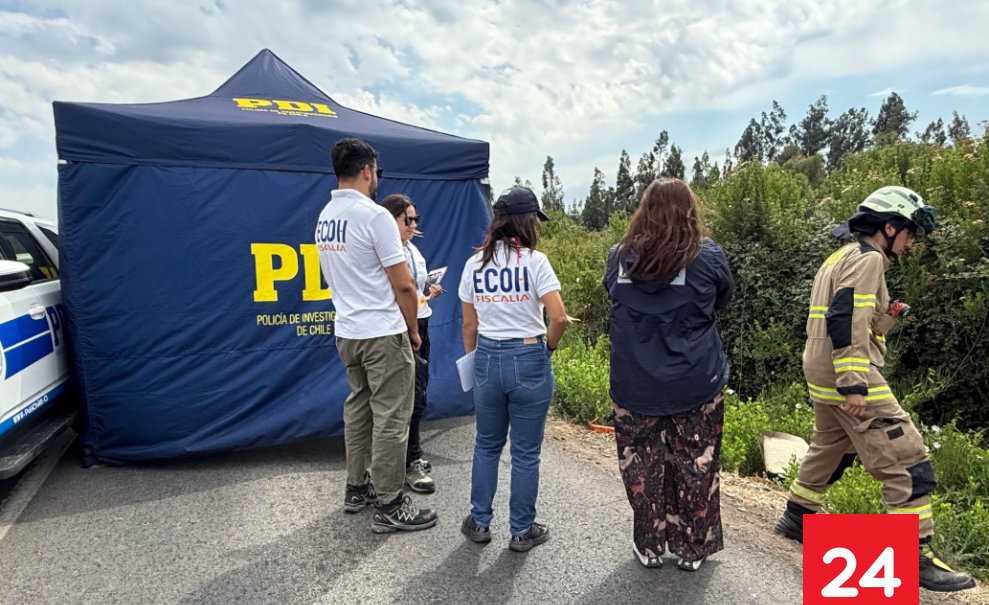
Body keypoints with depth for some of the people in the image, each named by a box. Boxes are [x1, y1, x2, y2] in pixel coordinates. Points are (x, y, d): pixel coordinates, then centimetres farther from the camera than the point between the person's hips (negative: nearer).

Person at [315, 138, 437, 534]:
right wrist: (413, 330, -4)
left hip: (347, 333, 9)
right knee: (391, 419, 0)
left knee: (358, 409, 18)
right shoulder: (374, 216, -17)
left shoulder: (324, 217, 9)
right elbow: (403, 285, -17)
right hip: (383, 334, -9)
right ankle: (389, 507, 10)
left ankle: (356, 489, 30)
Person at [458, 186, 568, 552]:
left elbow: (469, 324, 7)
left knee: (486, 446, 21)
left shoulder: (474, 264, 3)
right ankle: (522, 531, 25)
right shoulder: (534, 261, -10)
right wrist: (550, 345, 1)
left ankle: (479, 523, 31)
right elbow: (559, 318, -18)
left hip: (487, 359, 4)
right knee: (526, 453, 10)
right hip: (528, 361, -4)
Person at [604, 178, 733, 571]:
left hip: (634, 387, 2)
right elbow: (721, 301, 7)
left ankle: (649, 547, 30)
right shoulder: (707, 256, -10)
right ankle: (692, 550, 29)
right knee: (695, 466, 16)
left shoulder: (620, 257, -4)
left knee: (641, 465, 16)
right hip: (694, 385, -1)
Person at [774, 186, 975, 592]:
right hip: (849, 378, -10)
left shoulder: (841, 257, 18)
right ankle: (916, 556, 2)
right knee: (908, 464, -4)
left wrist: (886, 316, 13)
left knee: (829, 450, 24)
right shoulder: (867, 259, -12)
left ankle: (797, 518, 35)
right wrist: (854, 385, -25)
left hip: (824, 378, 10)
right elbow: (847, 321, -23)